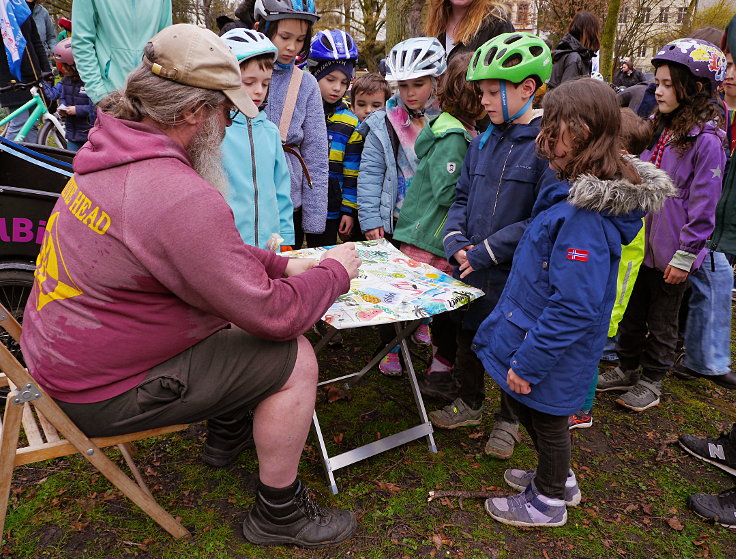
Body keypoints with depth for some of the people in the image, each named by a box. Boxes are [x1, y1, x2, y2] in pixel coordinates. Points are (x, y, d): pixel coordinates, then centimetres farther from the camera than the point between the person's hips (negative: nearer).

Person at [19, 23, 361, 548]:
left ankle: (226, 435, 39)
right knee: (294, 359, -9)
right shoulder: (182, 198, -31)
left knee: (232, 317, 20)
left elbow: (210, 254, 12)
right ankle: (280, 514, 11)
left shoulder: (110, 159, 2)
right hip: (101, 392, -9)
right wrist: (335, 272, -8)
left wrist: (282, 264, 5)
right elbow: (273, 315, -26)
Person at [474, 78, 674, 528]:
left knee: (545, 420, 13)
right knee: (523, 404, 26)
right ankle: (558, 479, 49)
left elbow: (574, 306, -31)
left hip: (553, 349, -9)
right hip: (535, 337, 9)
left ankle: (548, 502, 40)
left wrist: (529, 361, -23)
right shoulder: (582, 192, 2)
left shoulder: (584, 216, -30)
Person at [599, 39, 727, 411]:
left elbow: (702, 206, -17)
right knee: (632, 312, 18)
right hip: (640, 241, 7)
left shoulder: (706, 142, -17)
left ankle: (651, 382, 28)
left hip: (670, 252, -7)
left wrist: (684, 256, -17)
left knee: (662, 321, 11)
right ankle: (627, 369, 36)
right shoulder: (658, 129, 6)